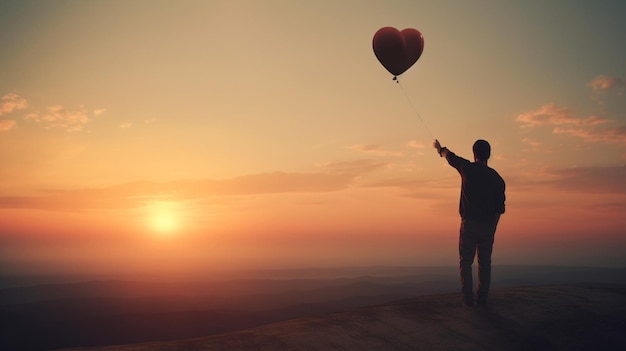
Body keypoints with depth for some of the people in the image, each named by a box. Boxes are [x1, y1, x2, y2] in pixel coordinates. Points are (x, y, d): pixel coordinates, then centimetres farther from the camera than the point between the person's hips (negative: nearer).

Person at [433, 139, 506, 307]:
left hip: (469, 223, -2)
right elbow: (500, 207, 2)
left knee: (466, 262, 5)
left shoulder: (467, 168, -5)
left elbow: (450, 156, 16)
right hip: (488, 226, 2)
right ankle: (482, 297, 13)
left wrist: (440, 148, 37)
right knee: (485, 262, 12)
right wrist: (492, 227, 14)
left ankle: (468, 298, 1)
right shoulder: (496, 178, 1)